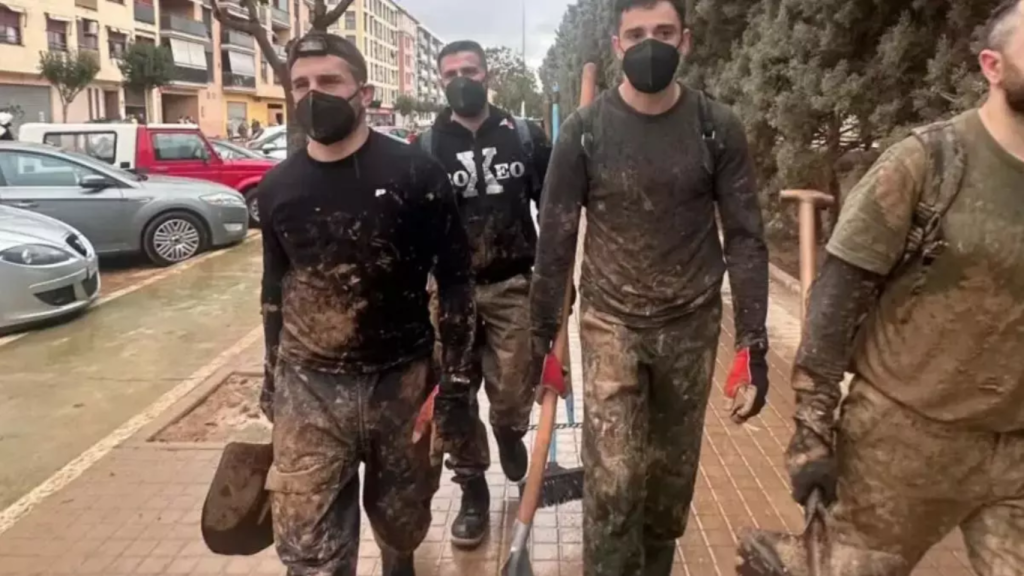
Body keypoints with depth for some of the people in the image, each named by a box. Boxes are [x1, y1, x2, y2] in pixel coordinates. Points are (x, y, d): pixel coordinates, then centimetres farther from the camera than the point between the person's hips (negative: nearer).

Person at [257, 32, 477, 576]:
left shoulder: (414, 173, -9)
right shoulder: (279, 187, 3)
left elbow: (455, 279, -6)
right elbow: (275, 289, 13)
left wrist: (456, 382, -8)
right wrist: (271, 378, 16)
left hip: (403, 379, -2)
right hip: (309, 389, 2)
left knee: (403, 517, 18)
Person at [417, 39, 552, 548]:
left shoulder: (525, 136, 2)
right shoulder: (426, 146, 1)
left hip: (513, 287, 0)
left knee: (513, 395, 2)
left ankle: (509, 432, 39)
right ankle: (472, 491, 24)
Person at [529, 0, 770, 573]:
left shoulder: (719, 128, -4)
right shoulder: (585, 131, -6)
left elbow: (746, 238, -3)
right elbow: (556, 241, -2)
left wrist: (754, 345, -8)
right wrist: (543, 335, -1)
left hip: (692, 327, 2)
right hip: (610, 325, -1)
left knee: (672, 480, 14)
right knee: (612, 484, -5)